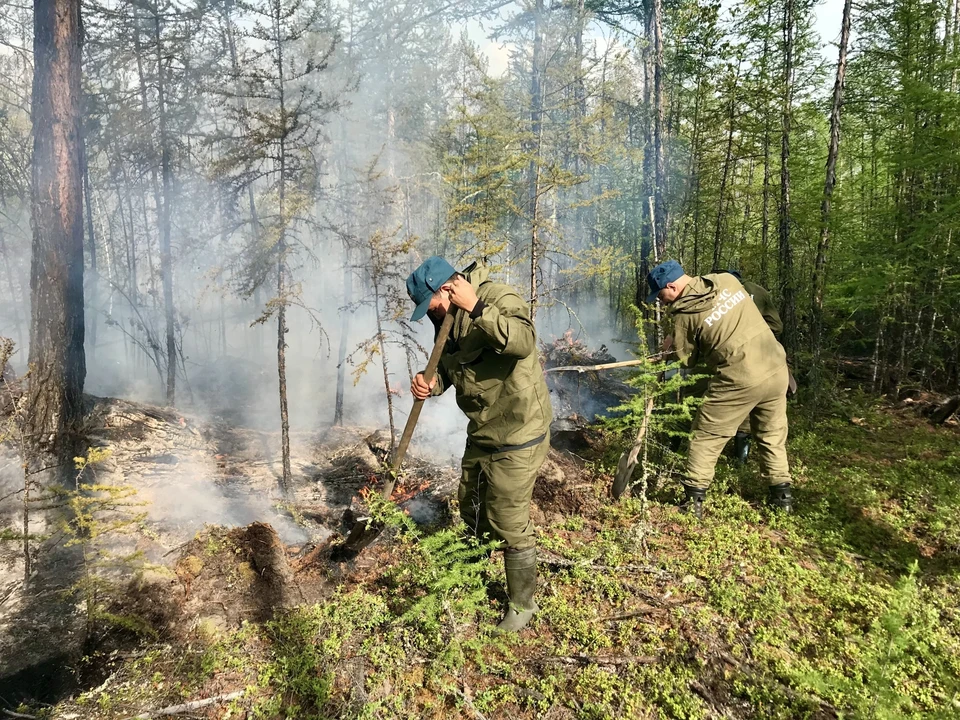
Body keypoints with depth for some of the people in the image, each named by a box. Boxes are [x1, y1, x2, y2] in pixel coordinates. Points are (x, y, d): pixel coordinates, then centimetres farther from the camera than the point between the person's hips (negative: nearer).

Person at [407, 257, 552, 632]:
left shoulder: (500, 298, -21)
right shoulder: (449, 317, 4)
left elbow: (523, 342, -40)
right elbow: (449, 363, 15)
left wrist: (475, 306, -35)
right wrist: (431, 382, -7)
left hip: (518, 435, -9)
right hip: (480, 433, 9)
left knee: (510, 523, 2)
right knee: (471, 507, 24)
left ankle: (523, 604, 25)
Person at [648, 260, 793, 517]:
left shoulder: (684, 314, -10)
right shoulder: (727, 280, 5)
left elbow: (688, 358, 1)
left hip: (739, 381, -6)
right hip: (776, 370, 6)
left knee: (706, 438, 8)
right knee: (772, 436, 21)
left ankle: (693, 501, 11)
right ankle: (782, 496, 28)